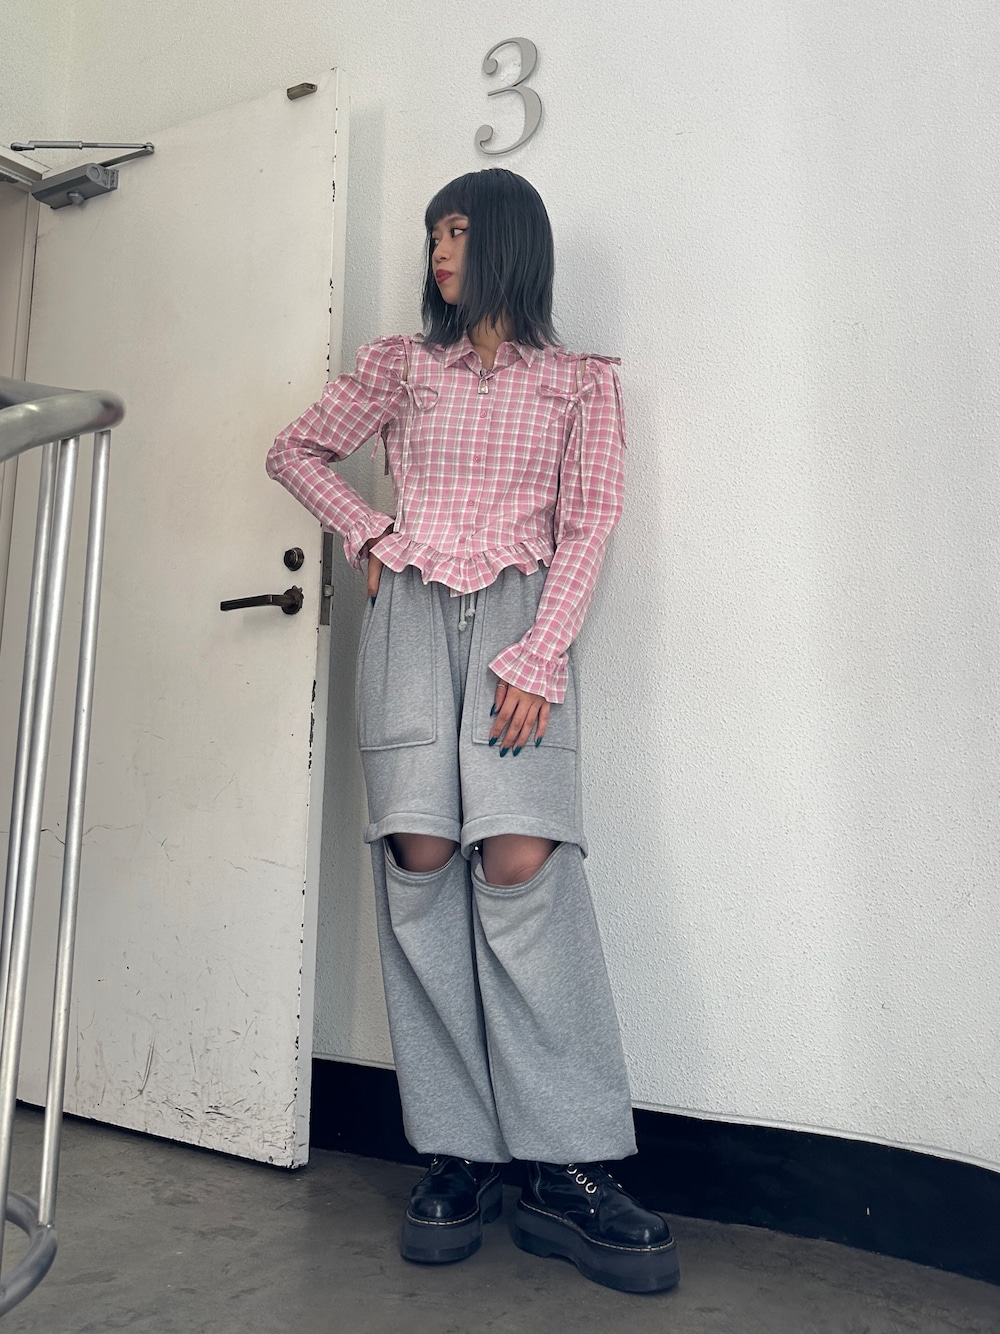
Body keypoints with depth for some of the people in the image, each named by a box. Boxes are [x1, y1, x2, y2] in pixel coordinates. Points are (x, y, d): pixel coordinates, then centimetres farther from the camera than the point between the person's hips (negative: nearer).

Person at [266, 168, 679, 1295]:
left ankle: (565, 1171, -10)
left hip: (522, 617, -2)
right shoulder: (401, 364, 20)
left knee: (521, 857, -19)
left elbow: (586, 529, 3)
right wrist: (365, 532, 7)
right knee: (419, 859, -11)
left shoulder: (581, 382, 14)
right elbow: (294, 451, 25)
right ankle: (457, 1156, -1)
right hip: (411, 613, 2)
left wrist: (537, 658, -11)